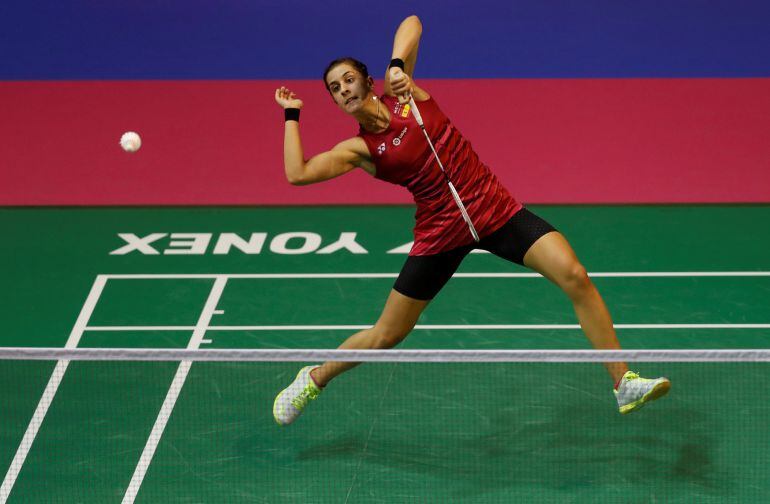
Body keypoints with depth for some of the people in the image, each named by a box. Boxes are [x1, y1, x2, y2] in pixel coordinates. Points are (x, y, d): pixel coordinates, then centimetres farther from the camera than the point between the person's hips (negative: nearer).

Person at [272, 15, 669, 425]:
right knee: (385, 336, 8)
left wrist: (397, 65, -14)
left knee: (574, 276, -19)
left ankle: (624, 383, -12)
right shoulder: (361, 149, -5)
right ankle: (314, 379, 38)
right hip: (441, 233, -1)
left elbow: (411, 23, 2)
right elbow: (297, 174, -15)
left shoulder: (403, 93, -1)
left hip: (495, 210, 1)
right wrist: (292, 115, -6)